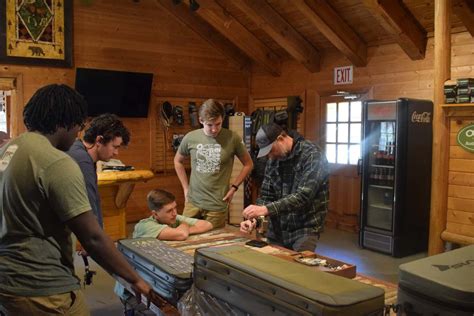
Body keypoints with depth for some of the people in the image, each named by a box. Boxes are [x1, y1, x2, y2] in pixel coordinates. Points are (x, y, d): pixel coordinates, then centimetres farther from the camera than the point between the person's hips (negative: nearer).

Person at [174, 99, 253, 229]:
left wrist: (234, 187, -3)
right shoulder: (190, 138, -3)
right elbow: (178, 161, 15)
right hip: (193, 202, 3)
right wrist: (185, 188, 9)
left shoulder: (233, 138, -9)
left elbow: (248, 164, 4)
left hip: (217, 205, -2)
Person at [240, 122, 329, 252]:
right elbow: (266, 195, 4)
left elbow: (303, 196, -26)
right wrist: (253, 218, -14)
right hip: (277, 229, 6)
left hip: (304, 228, -5)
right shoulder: (273, 160, 4)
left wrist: (266, 209, -34)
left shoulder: (312, 155, -17)